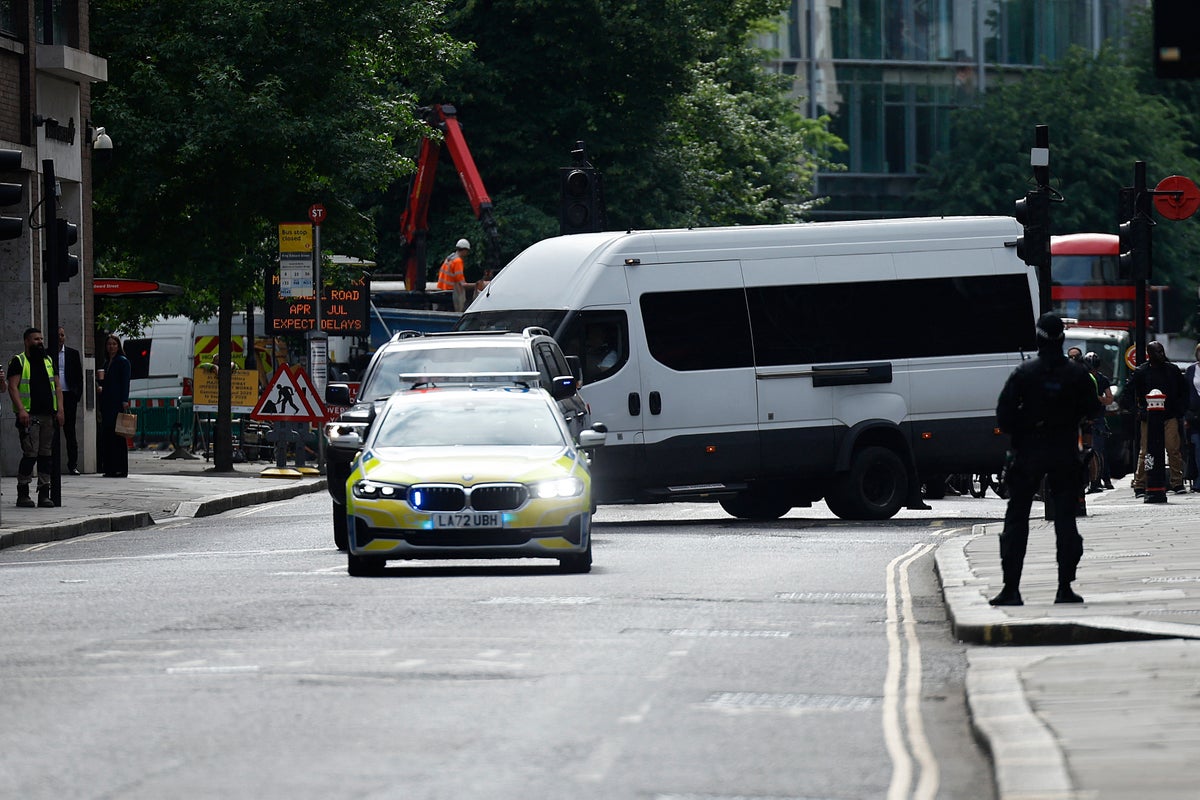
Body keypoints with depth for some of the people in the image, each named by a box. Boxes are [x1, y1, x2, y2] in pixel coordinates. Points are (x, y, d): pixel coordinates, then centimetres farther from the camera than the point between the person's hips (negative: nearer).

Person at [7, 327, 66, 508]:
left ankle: (44, 494, 7)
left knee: (46, 455, 4)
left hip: (48, 416, 6)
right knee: (30, 454, -12)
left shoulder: (48, 361, 18)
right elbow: (13, 387, -7)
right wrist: (21, 410, -19)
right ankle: (23, 494, -4)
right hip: (29, 416, -6)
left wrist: (59, 410, 5)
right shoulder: (18, 361, 1)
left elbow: (57, 386, 17)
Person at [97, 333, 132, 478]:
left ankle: (120, 469, -8)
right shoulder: (107, 363, 20)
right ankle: (109, 468, 6)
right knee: (106, 436, 4)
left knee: (118, 436, -8)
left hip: (117, 403, -8)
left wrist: (124, 401, -19)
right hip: (107, 404, 8)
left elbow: (125, 382, -10)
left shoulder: (123, 361, -2)